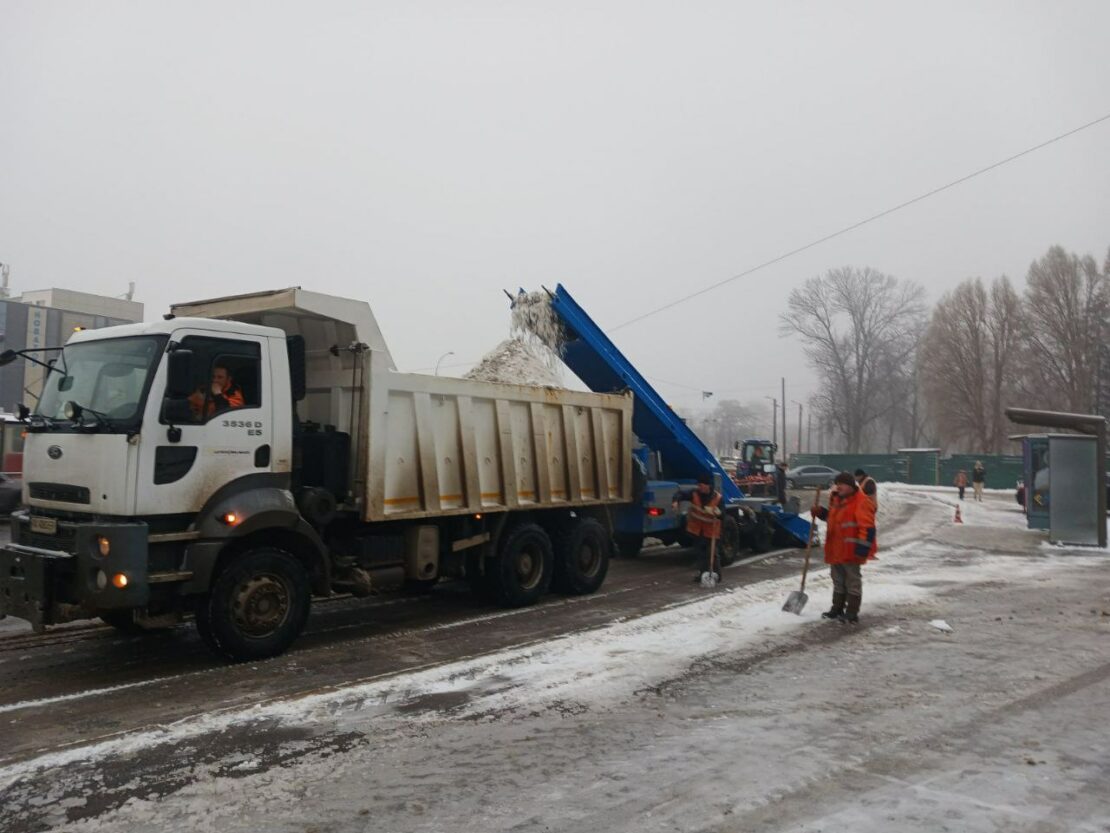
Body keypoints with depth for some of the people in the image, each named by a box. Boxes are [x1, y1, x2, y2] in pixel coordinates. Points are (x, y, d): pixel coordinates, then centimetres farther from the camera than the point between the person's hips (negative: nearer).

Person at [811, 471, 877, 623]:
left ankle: (852, 613, 8)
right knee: (838, 581, 18)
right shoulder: (837, 500, 11)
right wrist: (821, 512, 10)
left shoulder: (860, 502, -18)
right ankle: (837, 609, 29)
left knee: (852, 582, 2)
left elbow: (867, 528, -23)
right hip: (836, 550, 9)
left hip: (851, 551, -9)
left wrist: (862, 549, -26)